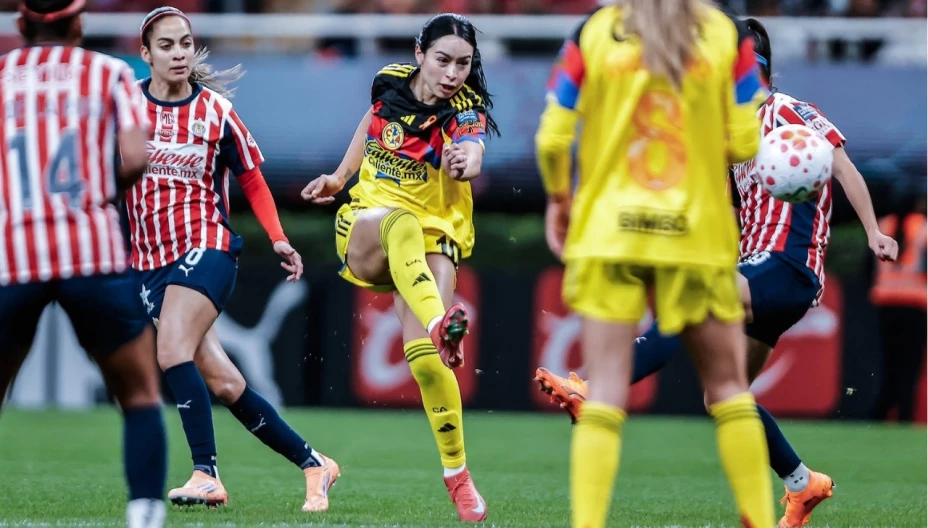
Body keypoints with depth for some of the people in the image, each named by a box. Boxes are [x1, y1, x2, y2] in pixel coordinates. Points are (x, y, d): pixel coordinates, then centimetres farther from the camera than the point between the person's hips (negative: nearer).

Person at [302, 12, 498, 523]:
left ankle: (456, 473, -6)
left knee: (425, 357, -21)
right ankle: (440, 322, -63)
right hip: (364, 228, 1)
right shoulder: (390, 82, -3)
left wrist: (465, 161, -61)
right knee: (401, 222, -38)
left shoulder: (467, 110, -15)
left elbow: (472, 152, -39)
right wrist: (340, 176, 24)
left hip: (432, 239, -1)